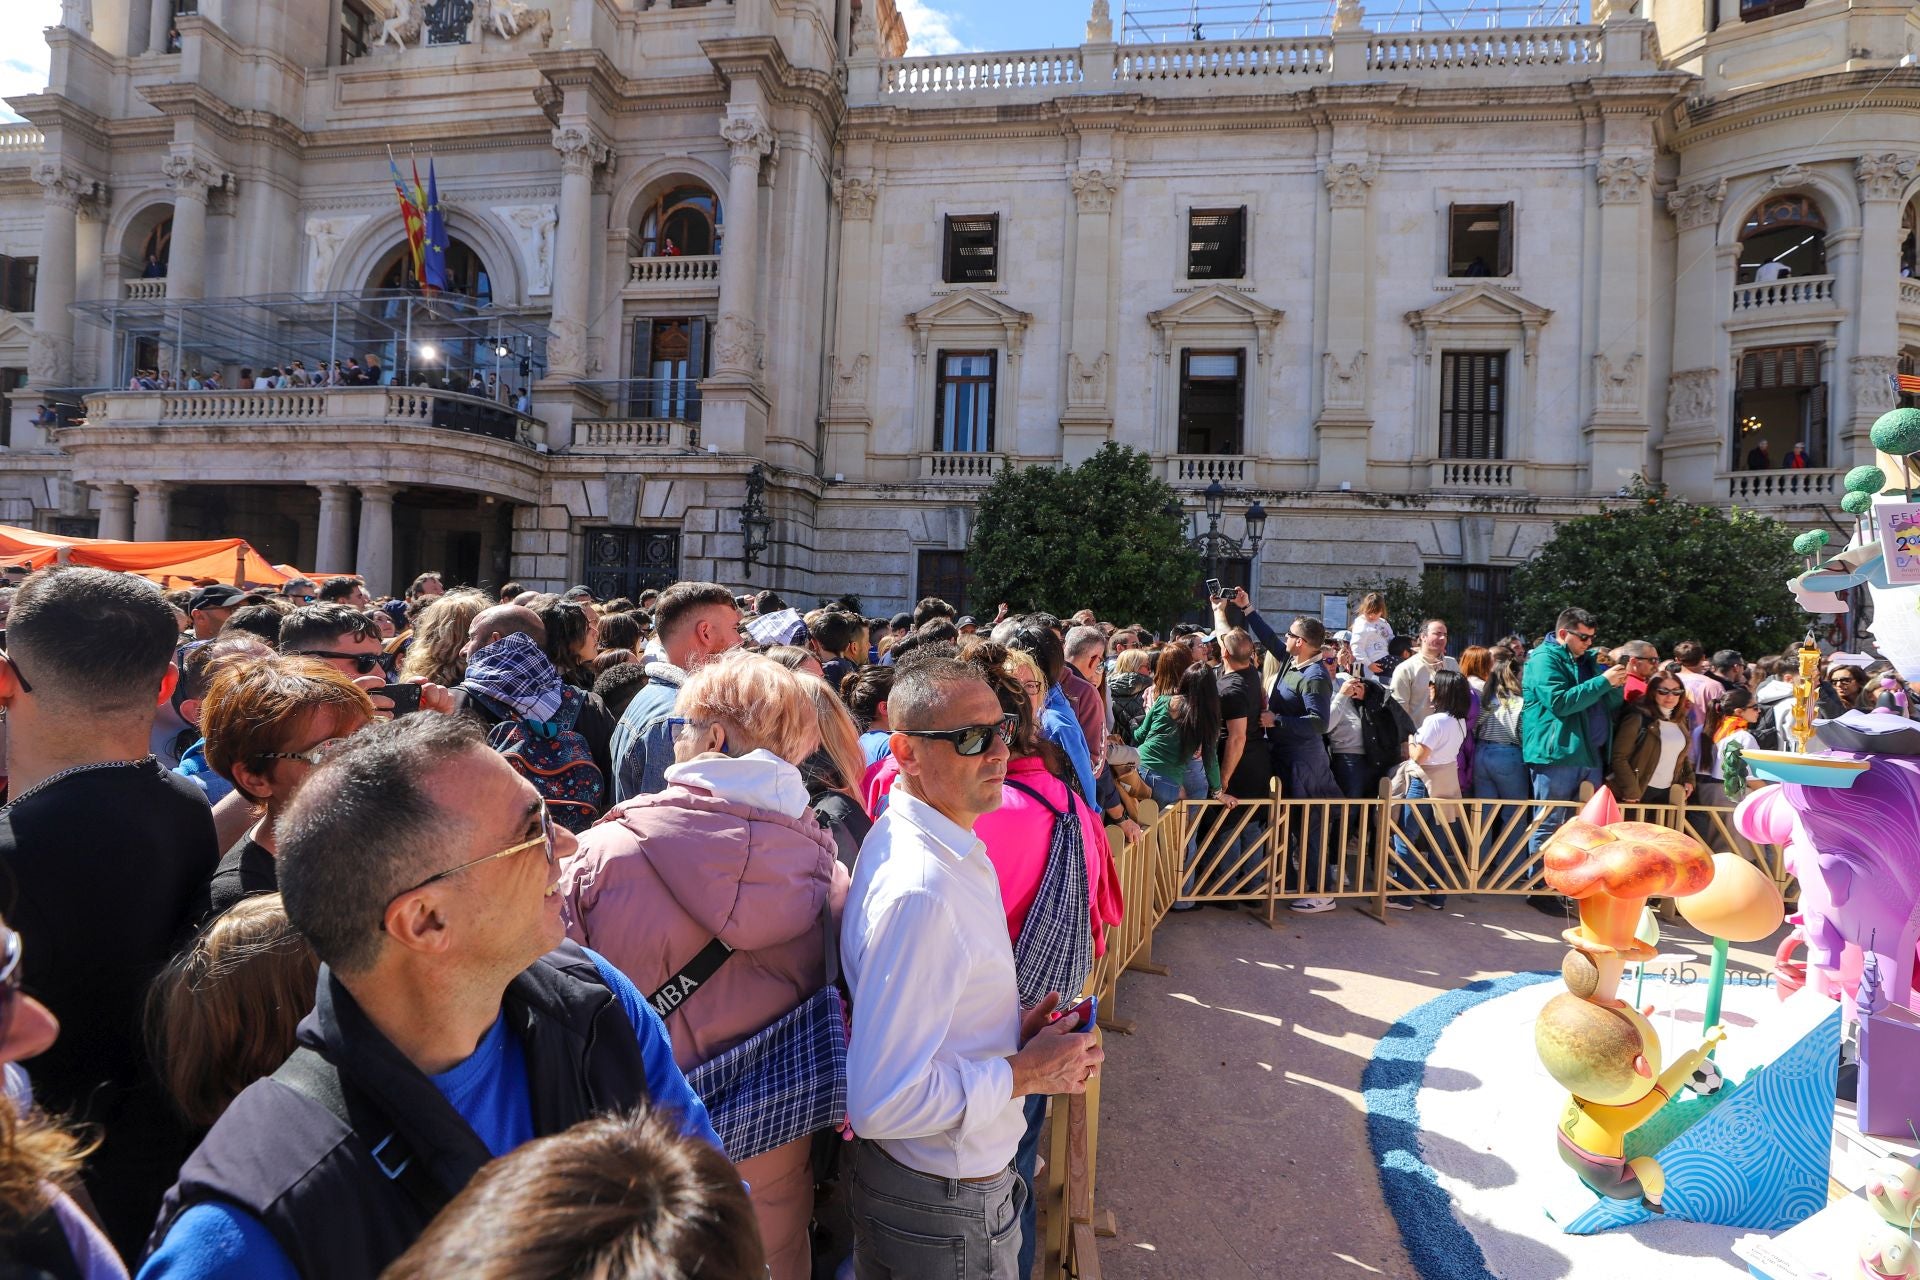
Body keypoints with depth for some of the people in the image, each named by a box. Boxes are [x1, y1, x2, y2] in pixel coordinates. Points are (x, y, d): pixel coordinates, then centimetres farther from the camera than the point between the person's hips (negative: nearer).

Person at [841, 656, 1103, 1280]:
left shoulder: (901, 836, 1)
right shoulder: (921, 892, -31)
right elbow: (881, 1102, -31)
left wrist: (1012, 1031, 0)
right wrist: (1025, 1073, -20)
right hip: (946, 1213, -8)